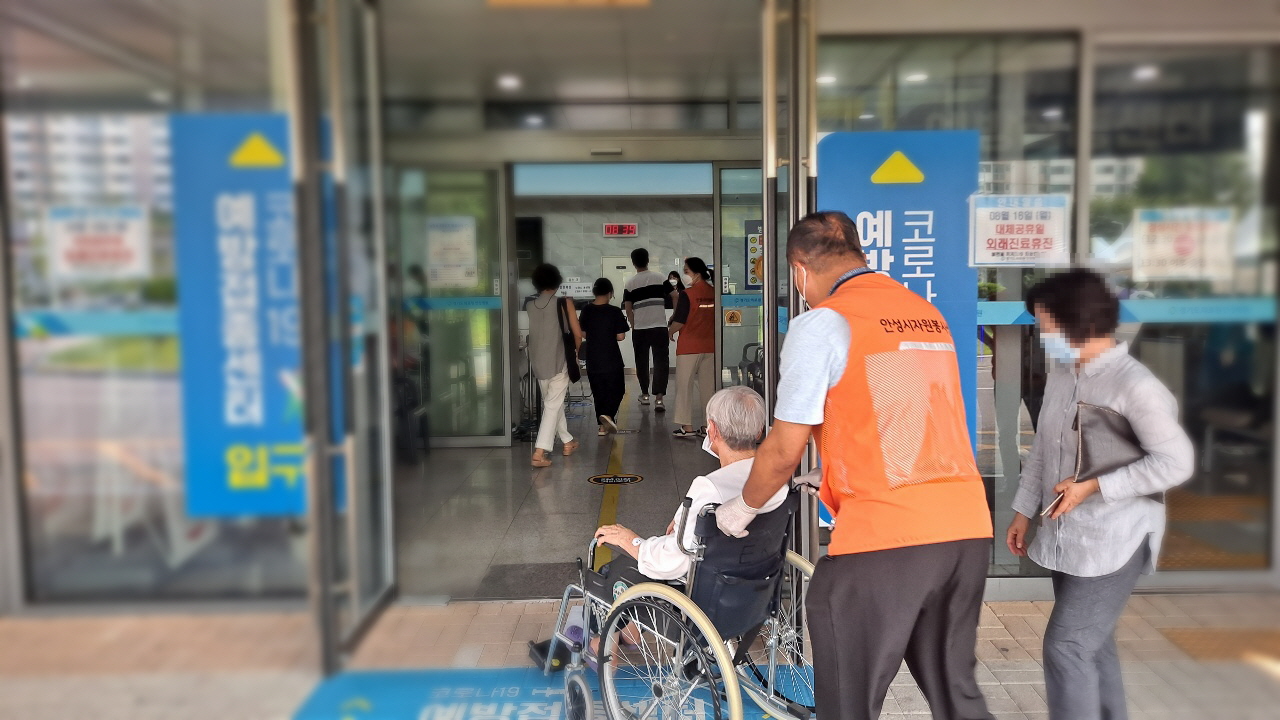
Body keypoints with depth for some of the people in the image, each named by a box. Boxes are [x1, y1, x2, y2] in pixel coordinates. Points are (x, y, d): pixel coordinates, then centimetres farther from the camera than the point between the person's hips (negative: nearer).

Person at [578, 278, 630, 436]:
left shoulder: (586, 311, -1)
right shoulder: (614, 312, -12)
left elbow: (583, 334, 6)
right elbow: (620, 336, -11)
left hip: (593, 360, 4)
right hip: (612, 359, -4)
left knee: (598, 392, 13)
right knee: (616, 390, 9)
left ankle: (603, 425, 15)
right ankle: (608, 414, -14)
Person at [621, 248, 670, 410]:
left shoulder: (630, 282, 0)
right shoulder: (659, 278, 2)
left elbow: (628, 309, -1)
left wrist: (633, 325, 11)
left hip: (639, 329, 0)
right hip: (659, 327, 0)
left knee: (642, 361, 15)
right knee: (661, 361, -1)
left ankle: (645, 394, 26)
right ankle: (659, 398, -12)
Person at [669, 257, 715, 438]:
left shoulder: (687, 294, -13)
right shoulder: (714, 293, 3)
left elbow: (679, 322, -14)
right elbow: (717, 319, 12)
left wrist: (669, 331, 5)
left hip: (689, 347, -5)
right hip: (710, 346, 5)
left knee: (684, 386, 4)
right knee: (708, 386, 10)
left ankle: (687, 426, 3)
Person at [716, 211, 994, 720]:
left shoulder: (822, 322, -5)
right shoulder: (928, 315, 16)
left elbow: (784, 450, -6)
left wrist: (744, 508, 13)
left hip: (882, 535, -7)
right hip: (967, 526, 7)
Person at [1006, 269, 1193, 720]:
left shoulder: (1134, 385, -17)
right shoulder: (1060, 377, 7)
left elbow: (1176, 462, -18)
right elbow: (1042, 449, 14)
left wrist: (1093, 487, -20)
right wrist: (1024, 512, 14)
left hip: (1113, 544, -7)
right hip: (1064, 539, 7)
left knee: (1066, 647, -9)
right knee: (1092, 646, 16)